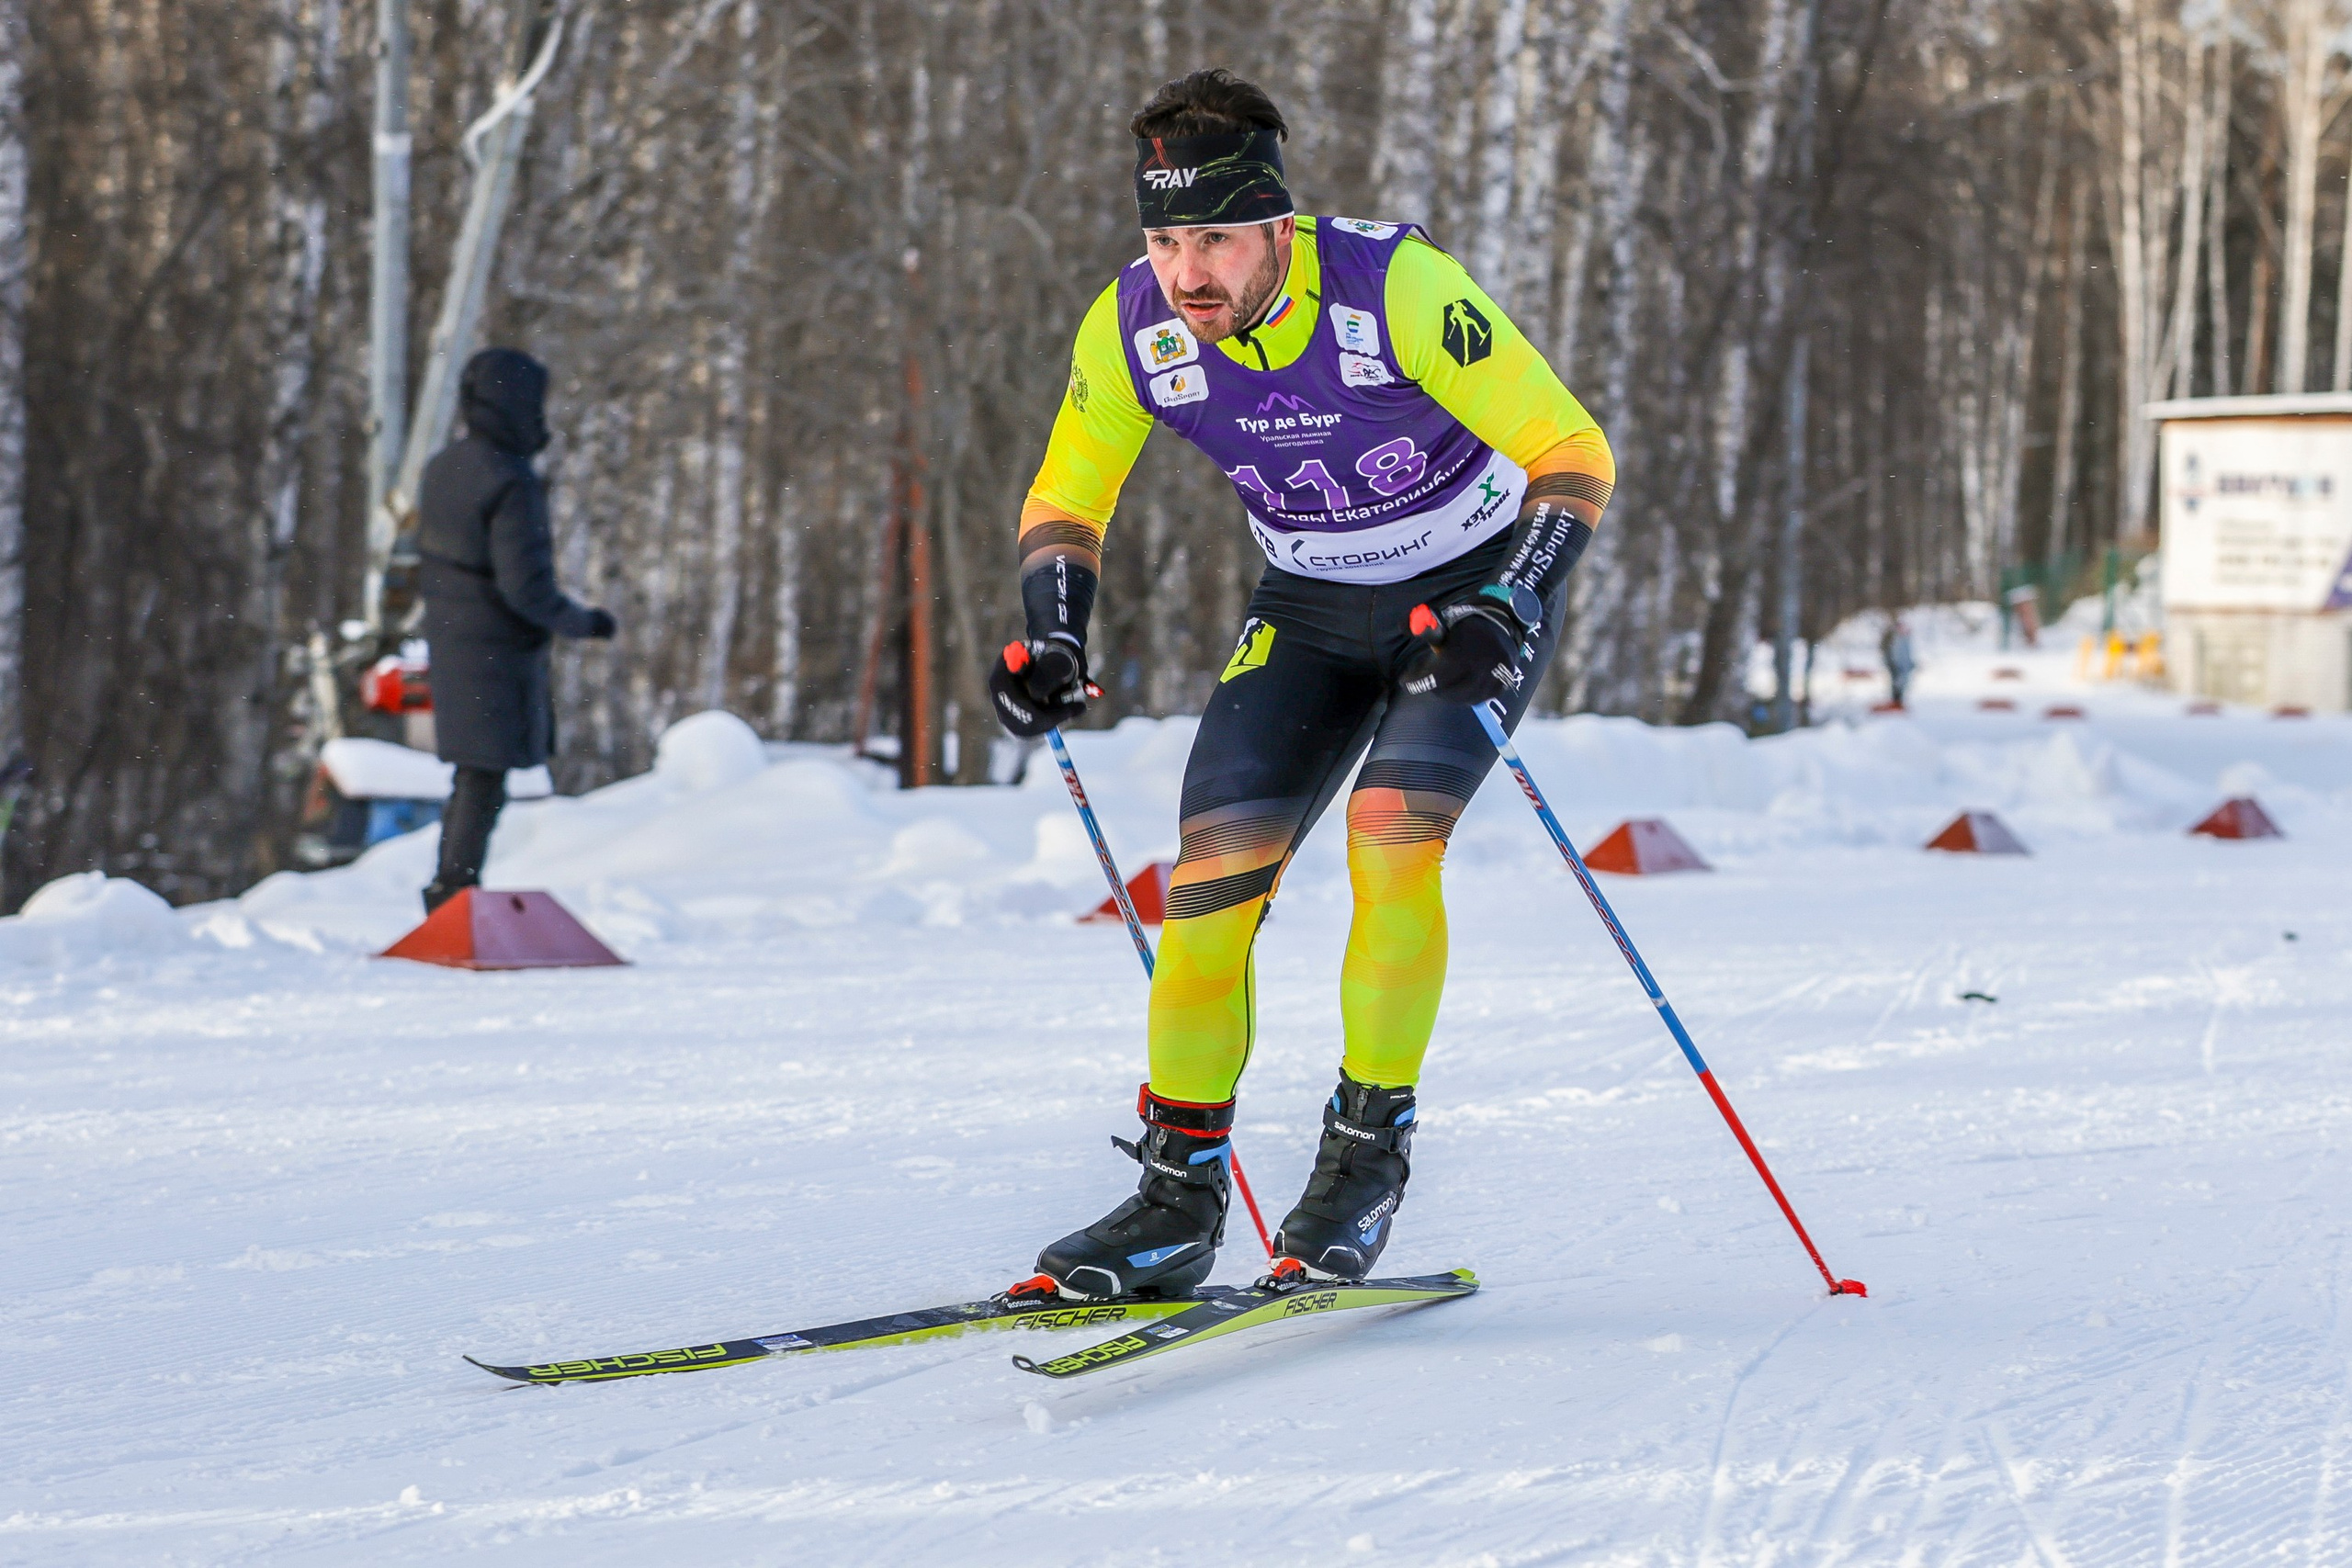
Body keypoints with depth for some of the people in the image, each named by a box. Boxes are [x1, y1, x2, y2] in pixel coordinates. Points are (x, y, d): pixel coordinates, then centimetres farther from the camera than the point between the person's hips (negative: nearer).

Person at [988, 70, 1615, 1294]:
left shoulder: (1397, 289, -31)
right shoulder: (1133, 329, -17)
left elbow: (1573, 453, -25)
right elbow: (1066, 496, 0)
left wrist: (1506, 615, -38)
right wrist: (1050, 641, -18)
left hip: (1474, 587, -4)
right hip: (1308, 609, 4)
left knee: (1391, 837, -25)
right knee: (1214, 869, -10)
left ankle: (1367, 1157, -12)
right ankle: (1180, 1194, 0)